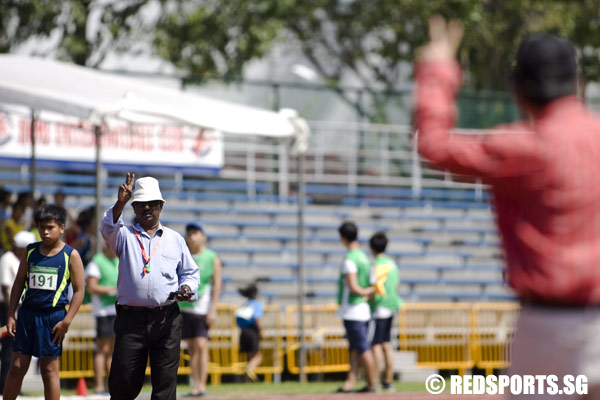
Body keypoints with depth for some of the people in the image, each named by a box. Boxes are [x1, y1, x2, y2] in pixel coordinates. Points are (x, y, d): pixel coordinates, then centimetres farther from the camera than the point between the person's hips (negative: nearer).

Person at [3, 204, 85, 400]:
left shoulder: (70, 255, -2)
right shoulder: (30, 252, 8)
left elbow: (79, 290, -2)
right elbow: (19, 283, 14)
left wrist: (66, 321, -9)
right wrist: (11, 315, 7)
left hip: (53, 316, -3)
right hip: (27, 314, 3)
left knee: (49, 369, 1)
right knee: (17, 367, 4)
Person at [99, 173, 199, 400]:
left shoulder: (175, 239, 17)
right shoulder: (125, 236, 10)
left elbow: (190, 272, 20)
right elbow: (107, 229, -12)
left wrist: (187, 288, -2)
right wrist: (120, 203, -27)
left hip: (166, 320, 1)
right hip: (131, 319, -1)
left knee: (166, 380, -3)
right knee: (123, 381, 1)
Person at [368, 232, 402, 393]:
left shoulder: (377, 266, -14)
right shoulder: (392, 264, 13)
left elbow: (374, 290, -18)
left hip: (378, 308, -9)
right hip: (391, 307, 9)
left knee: (375, 344, -8)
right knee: (386, 344, 12)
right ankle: (388, 381, 14)